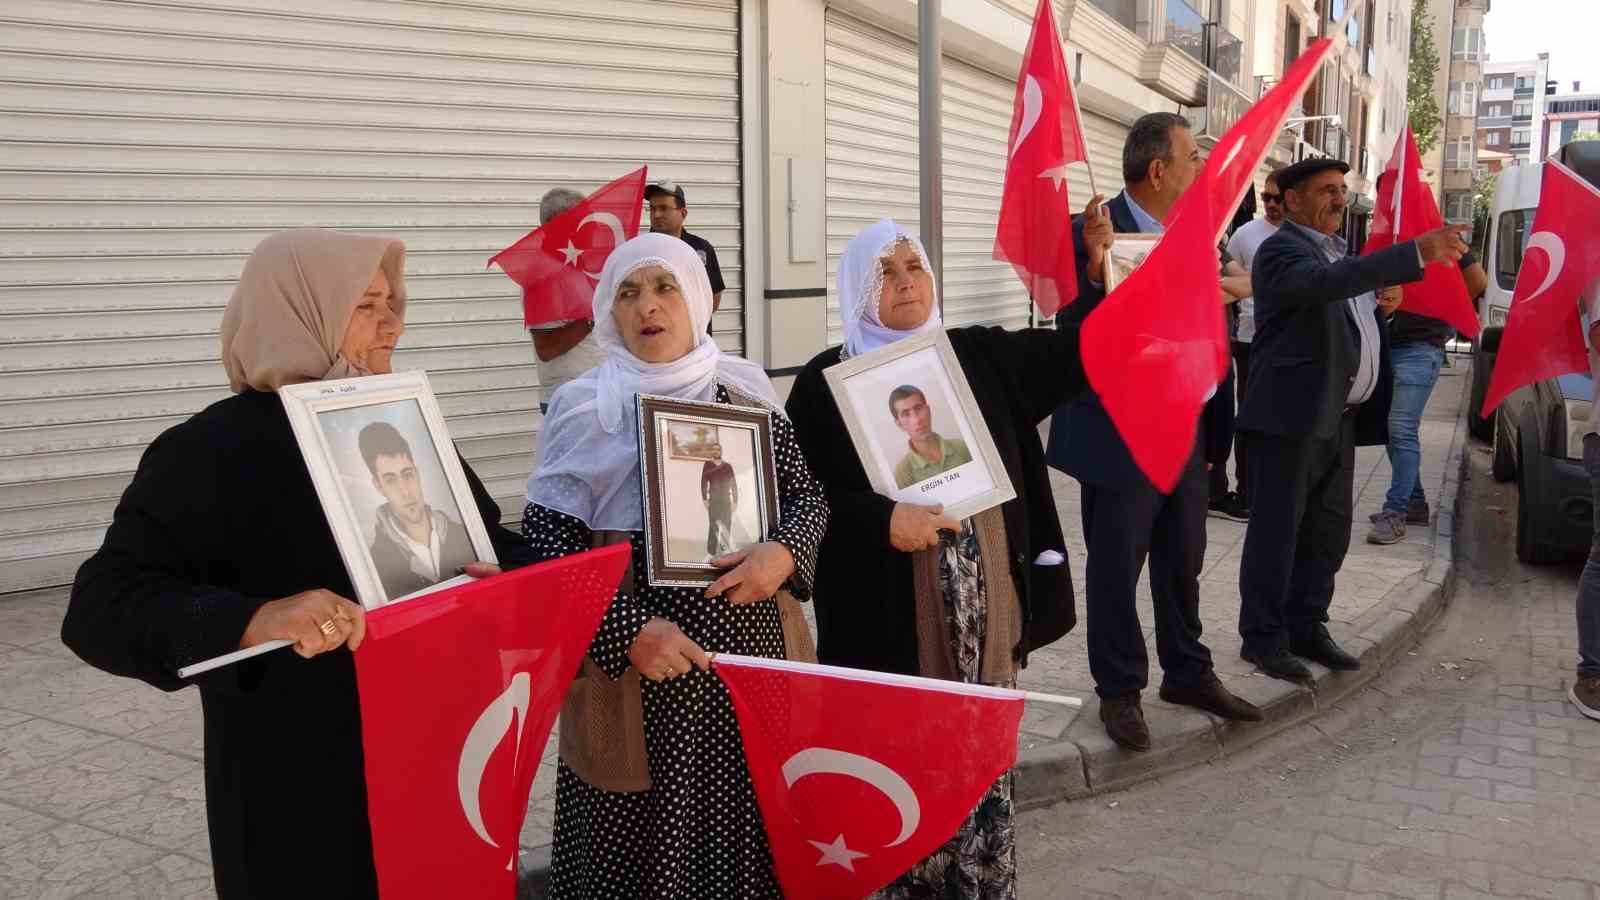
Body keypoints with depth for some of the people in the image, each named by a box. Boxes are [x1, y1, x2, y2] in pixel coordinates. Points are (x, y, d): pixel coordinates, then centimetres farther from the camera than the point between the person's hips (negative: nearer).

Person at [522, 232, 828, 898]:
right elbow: (546, 544, -7)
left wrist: (782, 552, -11)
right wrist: (627, 632, -18)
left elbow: (808, 496, 11)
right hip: (631, 668, -2)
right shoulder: (583, 408, -2)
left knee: (742, 828, 11)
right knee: (639, 844, 6)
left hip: (747, 652, 3)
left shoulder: (744, 393, 6)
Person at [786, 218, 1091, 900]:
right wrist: (882, 519, -19)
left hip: (989, 602, 4)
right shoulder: (826, 380, -2)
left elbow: (1080, 353, 7)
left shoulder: (982, 356, 9)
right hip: (891, 612, -3)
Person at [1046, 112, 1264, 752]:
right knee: (1116, 569, 7)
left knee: (1183, 561, 20)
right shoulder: (1094, 231, -15)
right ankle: (1120, 691, 24)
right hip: (1119, 435, -7)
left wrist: (1219, 294, -2)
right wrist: (1095, 266, -35)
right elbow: (1074, 330, -22)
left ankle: (1188, 674, 37)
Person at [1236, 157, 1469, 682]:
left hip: (1338, 418, 9)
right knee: (1276, 533, -1)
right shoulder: (1281, 251, -11)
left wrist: (1385, 306, 6)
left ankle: (1306, 628, 26)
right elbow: (1327, 283, -32)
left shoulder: (1338, 248, 18)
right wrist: (1417, 253, -37)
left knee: (1329, 532, 14)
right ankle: (1262, 638, 9)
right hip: (1291, 417, -9)